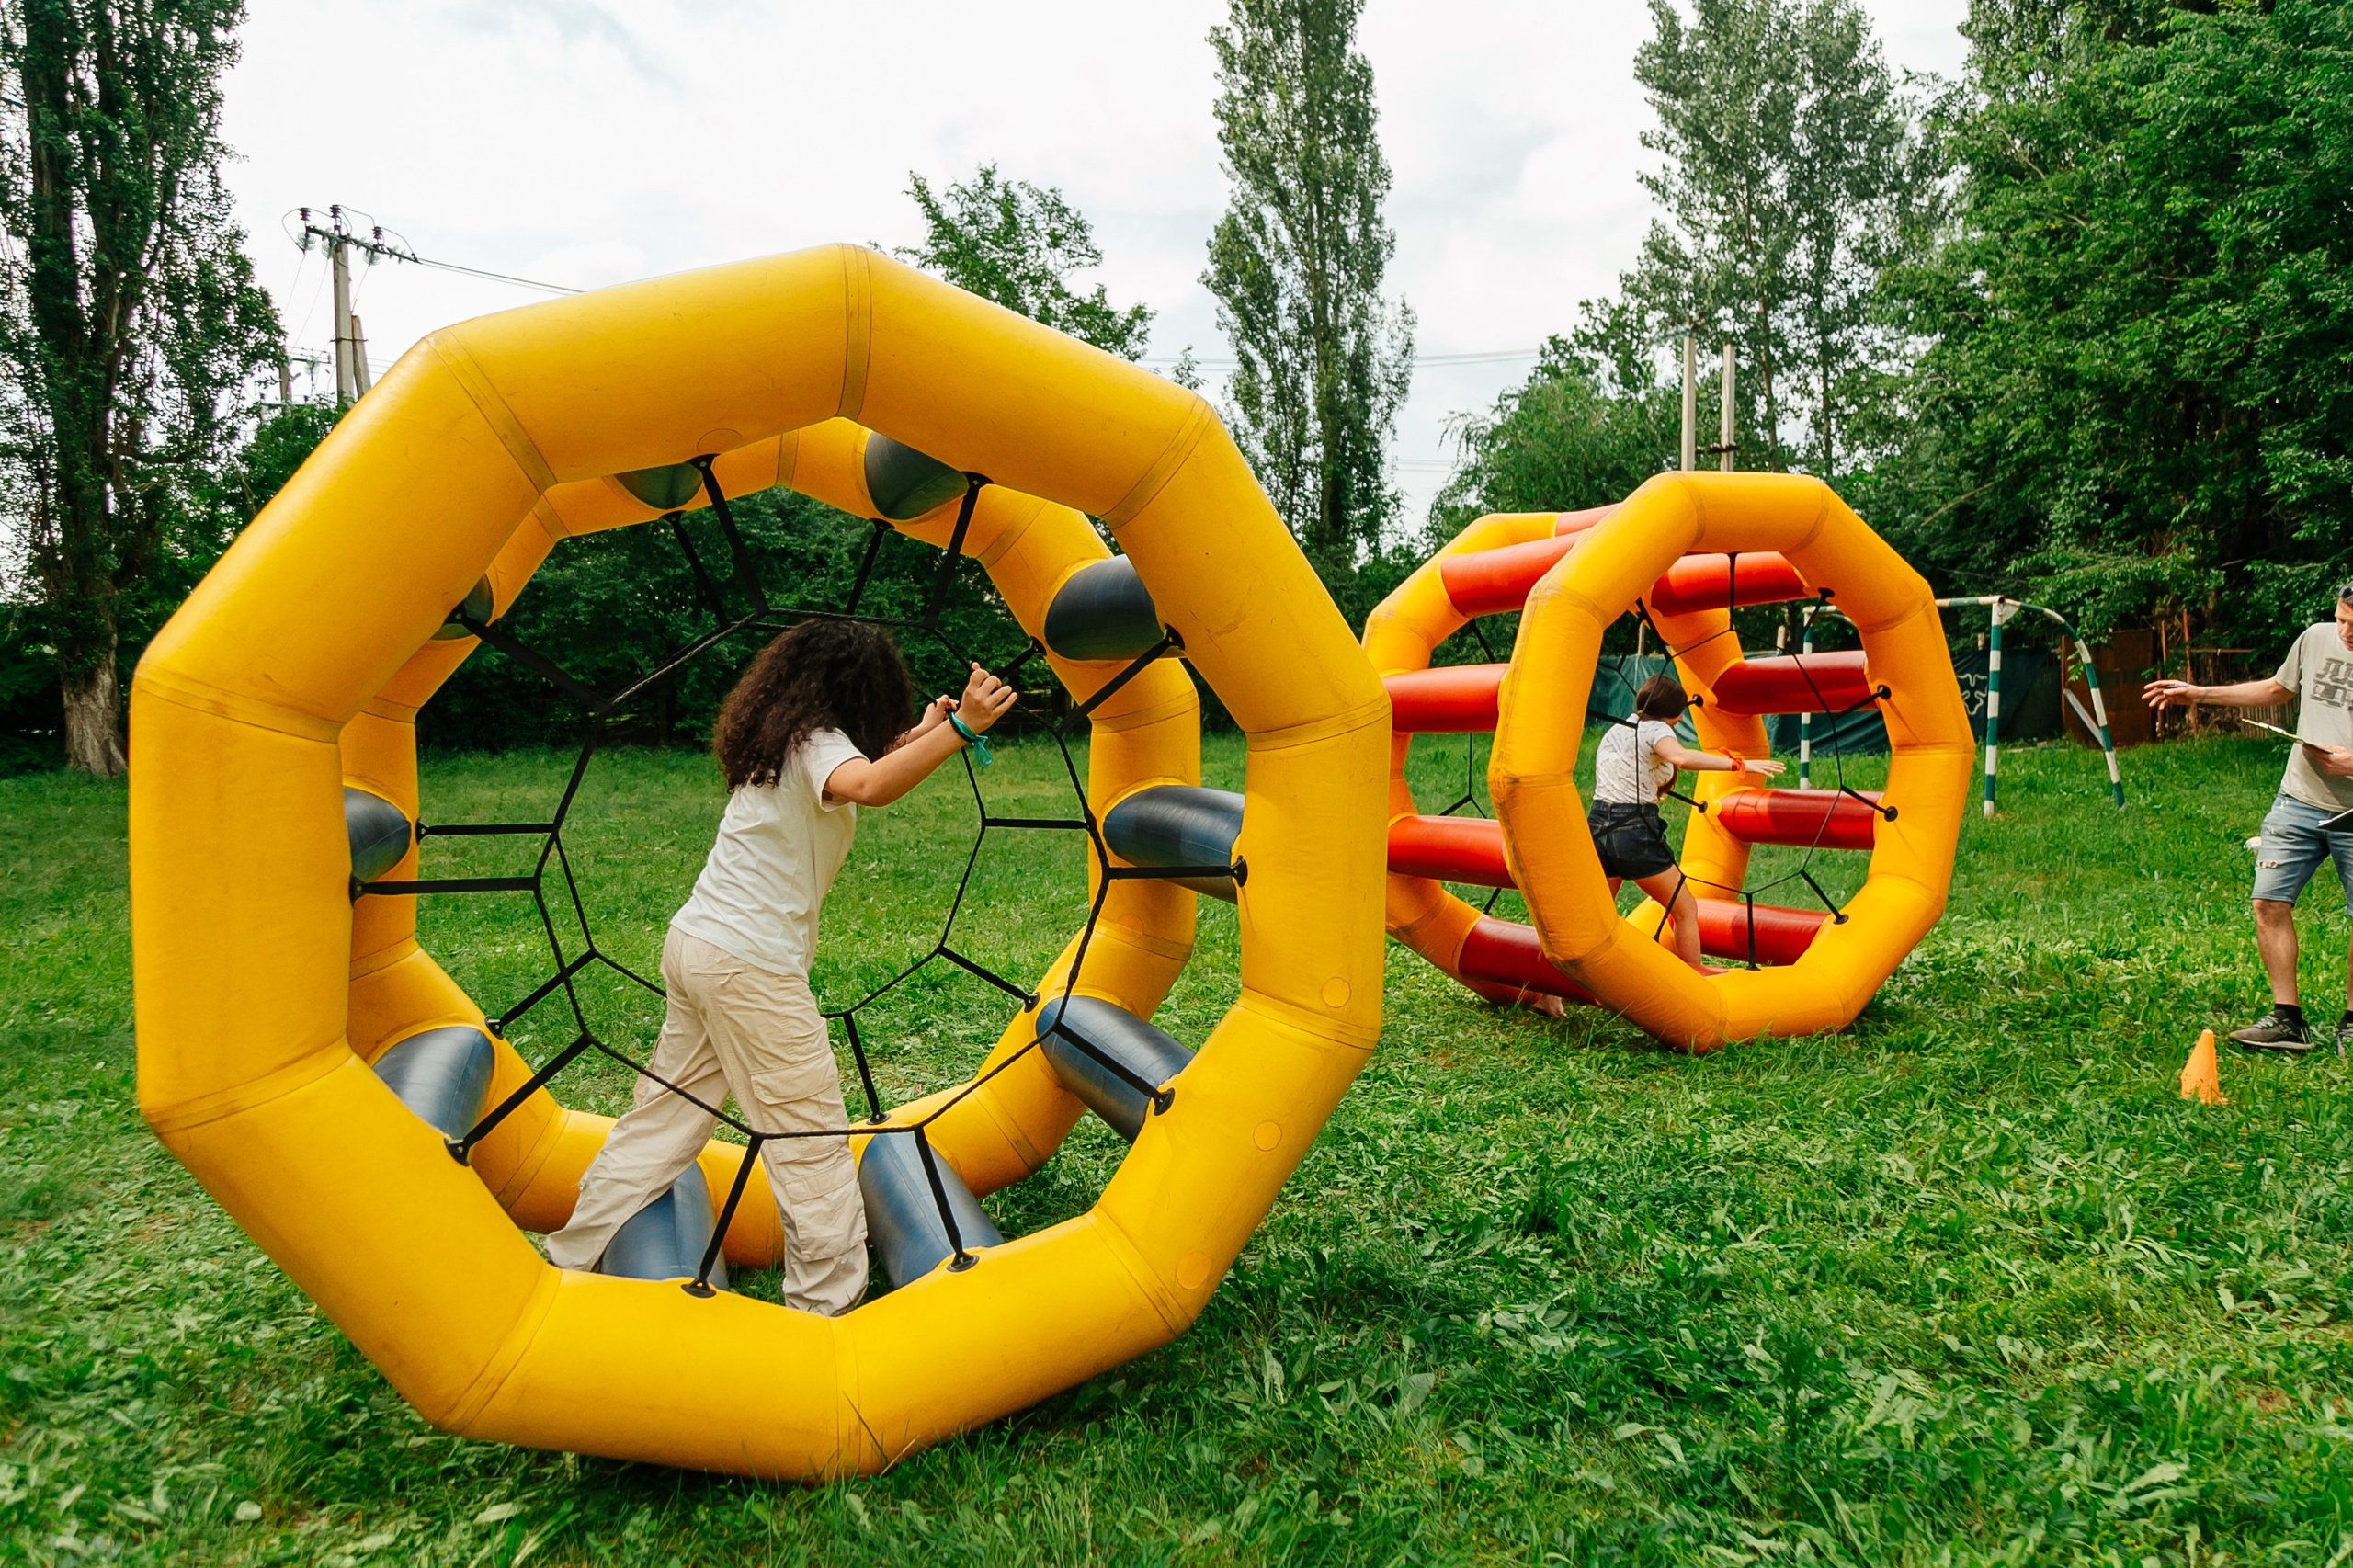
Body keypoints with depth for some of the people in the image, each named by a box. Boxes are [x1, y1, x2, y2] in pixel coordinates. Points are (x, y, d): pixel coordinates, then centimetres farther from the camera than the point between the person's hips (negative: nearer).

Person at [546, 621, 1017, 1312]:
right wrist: (958, 731, -41)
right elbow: (867, 787, -36)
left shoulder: (782, 737, 14)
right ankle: (830, 1304, 5)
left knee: (666, 1115, 18)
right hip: (751, 965, -9)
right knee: (812, 1136, 0)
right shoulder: (815, 741, -12)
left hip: (695, 944, 9)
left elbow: (861, 766, 30)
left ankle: (570, 1262, 26)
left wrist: (920, 735, 31)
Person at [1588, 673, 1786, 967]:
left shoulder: (1615, 730, 19)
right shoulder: (1655, 730, -5)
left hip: (1597, 825, 7)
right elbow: (1681, 758, -26)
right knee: (1685, 911, 9)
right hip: (1635, 831, -7)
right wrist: (1738, 764, -30)